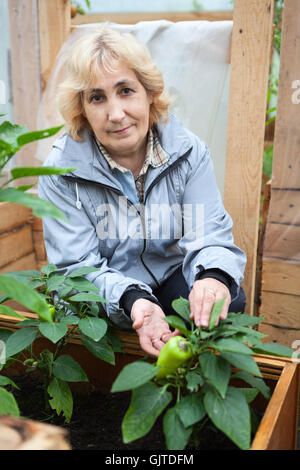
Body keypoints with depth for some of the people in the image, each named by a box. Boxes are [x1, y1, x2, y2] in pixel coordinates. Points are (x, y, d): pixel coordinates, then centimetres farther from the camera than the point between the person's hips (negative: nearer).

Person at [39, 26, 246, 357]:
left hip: (171, 279, 2)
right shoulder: (62, 171, -15)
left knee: (228, 298, -25)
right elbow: (78, 266, -17)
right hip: (107, 300, -1)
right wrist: (132, 300, -39)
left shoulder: (188, 152, -8)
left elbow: (209, 235, -13)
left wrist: (214, 276, -40)